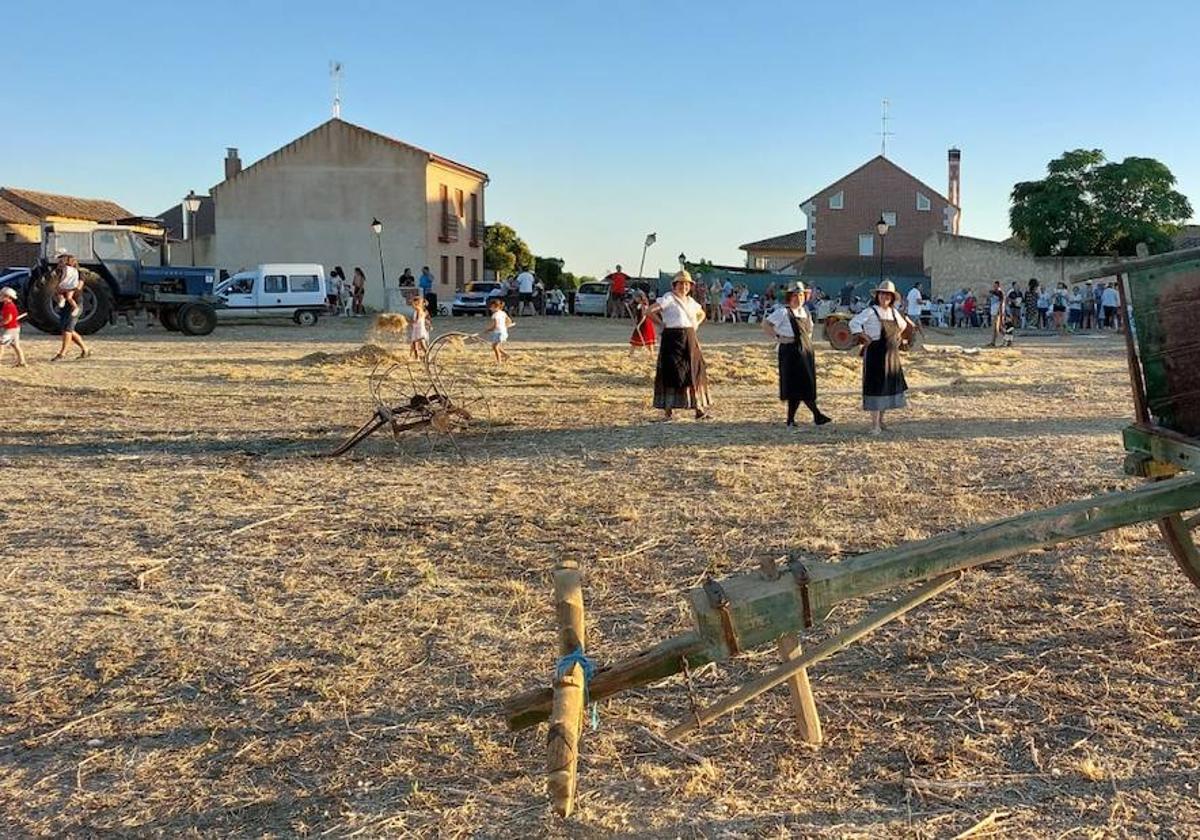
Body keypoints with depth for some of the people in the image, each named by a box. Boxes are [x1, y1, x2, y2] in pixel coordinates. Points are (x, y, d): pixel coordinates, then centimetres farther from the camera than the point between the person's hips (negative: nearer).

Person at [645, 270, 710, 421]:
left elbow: (701, 314, 34)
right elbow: (649, 311, -16)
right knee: (672, 373, -6)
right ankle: (668, 409, -1)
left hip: (690, 340, 7)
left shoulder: (690, 301, 15)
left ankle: (699, 408, 14)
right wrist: (662, 325, -9)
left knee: (695, 372, 6)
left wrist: (695, 325, 15)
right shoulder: (668, 298, -6)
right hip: (672, 339, -7)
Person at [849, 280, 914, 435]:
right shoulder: (871, 311, -11)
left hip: (892, 354, 7)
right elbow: (854, 323, -20)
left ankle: (881, 420, 25)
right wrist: (865, 338, -18)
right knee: (876, 386, -5)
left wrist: (898, 337, 15)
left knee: (889, 385, 12)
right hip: (876, 353, -7)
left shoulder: (894, 312, 9)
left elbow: (903, 324, 29)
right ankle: (875, 425, -1)